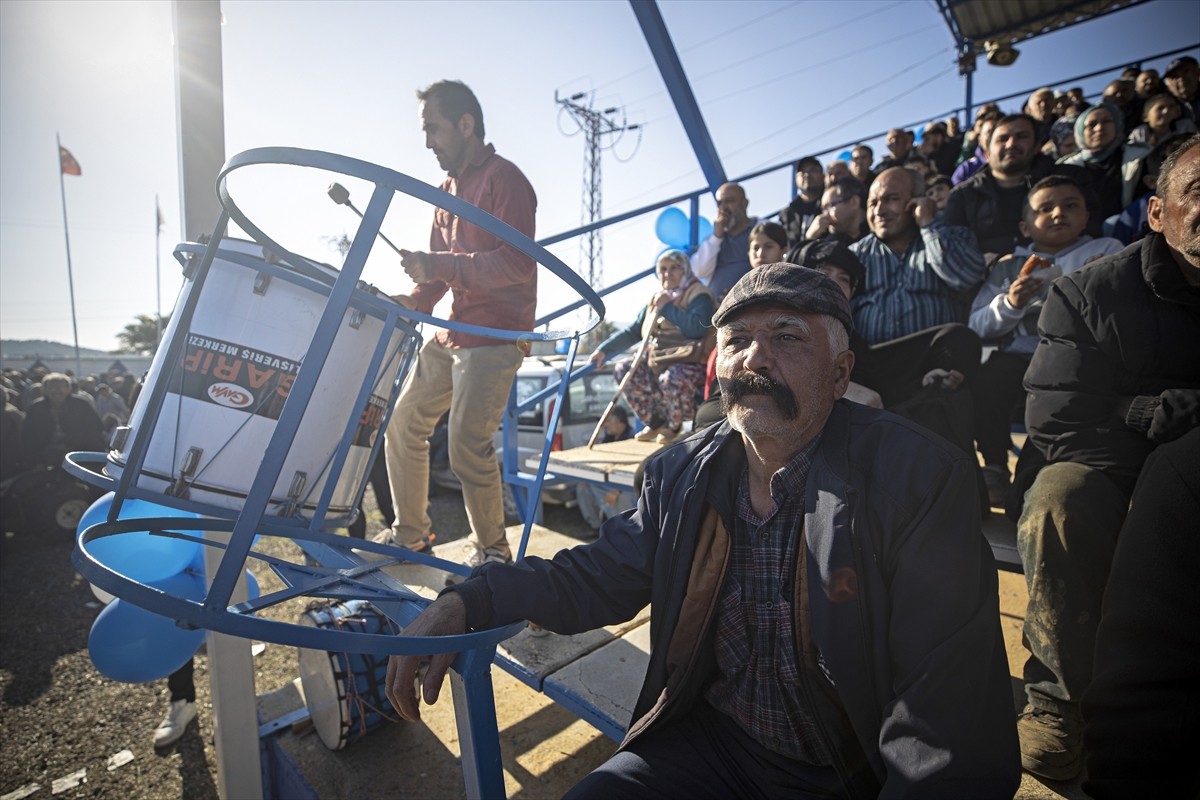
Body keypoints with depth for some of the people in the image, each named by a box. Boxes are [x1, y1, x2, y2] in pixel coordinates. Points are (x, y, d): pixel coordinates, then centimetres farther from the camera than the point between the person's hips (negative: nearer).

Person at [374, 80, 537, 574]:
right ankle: (409, 533, 27)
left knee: (467, 447, -13)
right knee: (403, 425, 10)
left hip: (495, 337, -9)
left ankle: (492, 550, 9)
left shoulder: (504, 180, -7)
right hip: (450, 333, 9)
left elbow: (518, 263, -20)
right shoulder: (449, 188, 18)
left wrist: (438, 266, -21)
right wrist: (413, 303, 4)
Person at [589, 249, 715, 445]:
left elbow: (697, 328, -24)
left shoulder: (698, 295, -4)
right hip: (658, 363, 8)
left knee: (671, 378, -37)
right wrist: (604, 350, 11)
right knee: (623, 368, -4)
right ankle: (654, 423, 8)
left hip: (690, 364, -7)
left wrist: (667, 308, -16)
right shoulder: (657, 299, 16)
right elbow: (632, 331, 19)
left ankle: (674, 426, -3)